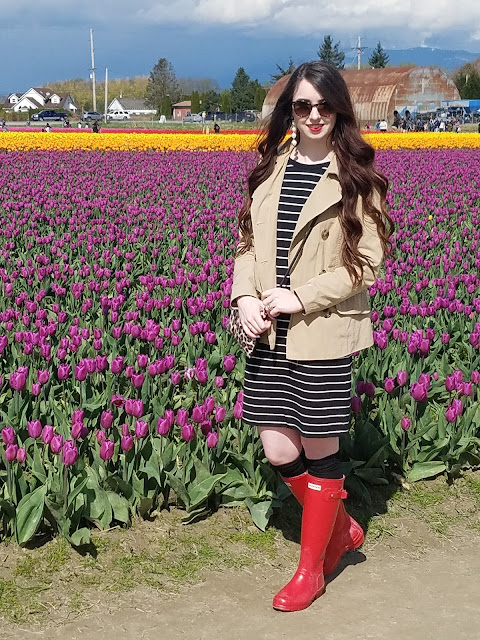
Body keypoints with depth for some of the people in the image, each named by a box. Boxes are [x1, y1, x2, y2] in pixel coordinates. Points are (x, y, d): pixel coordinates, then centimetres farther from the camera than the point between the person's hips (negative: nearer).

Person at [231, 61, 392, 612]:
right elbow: (247, 242, 11)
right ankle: (343, 528, 33)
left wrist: (299, 298, -16)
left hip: (324, 334, -4)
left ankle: (311, 568, 25)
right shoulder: (272, 167, 9)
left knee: (320, 451, 6)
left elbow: (365, 263, -8)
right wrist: (244, 297, -7)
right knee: (279, 453, 6)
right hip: (269, 335, 5)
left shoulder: (355, 178, -5)